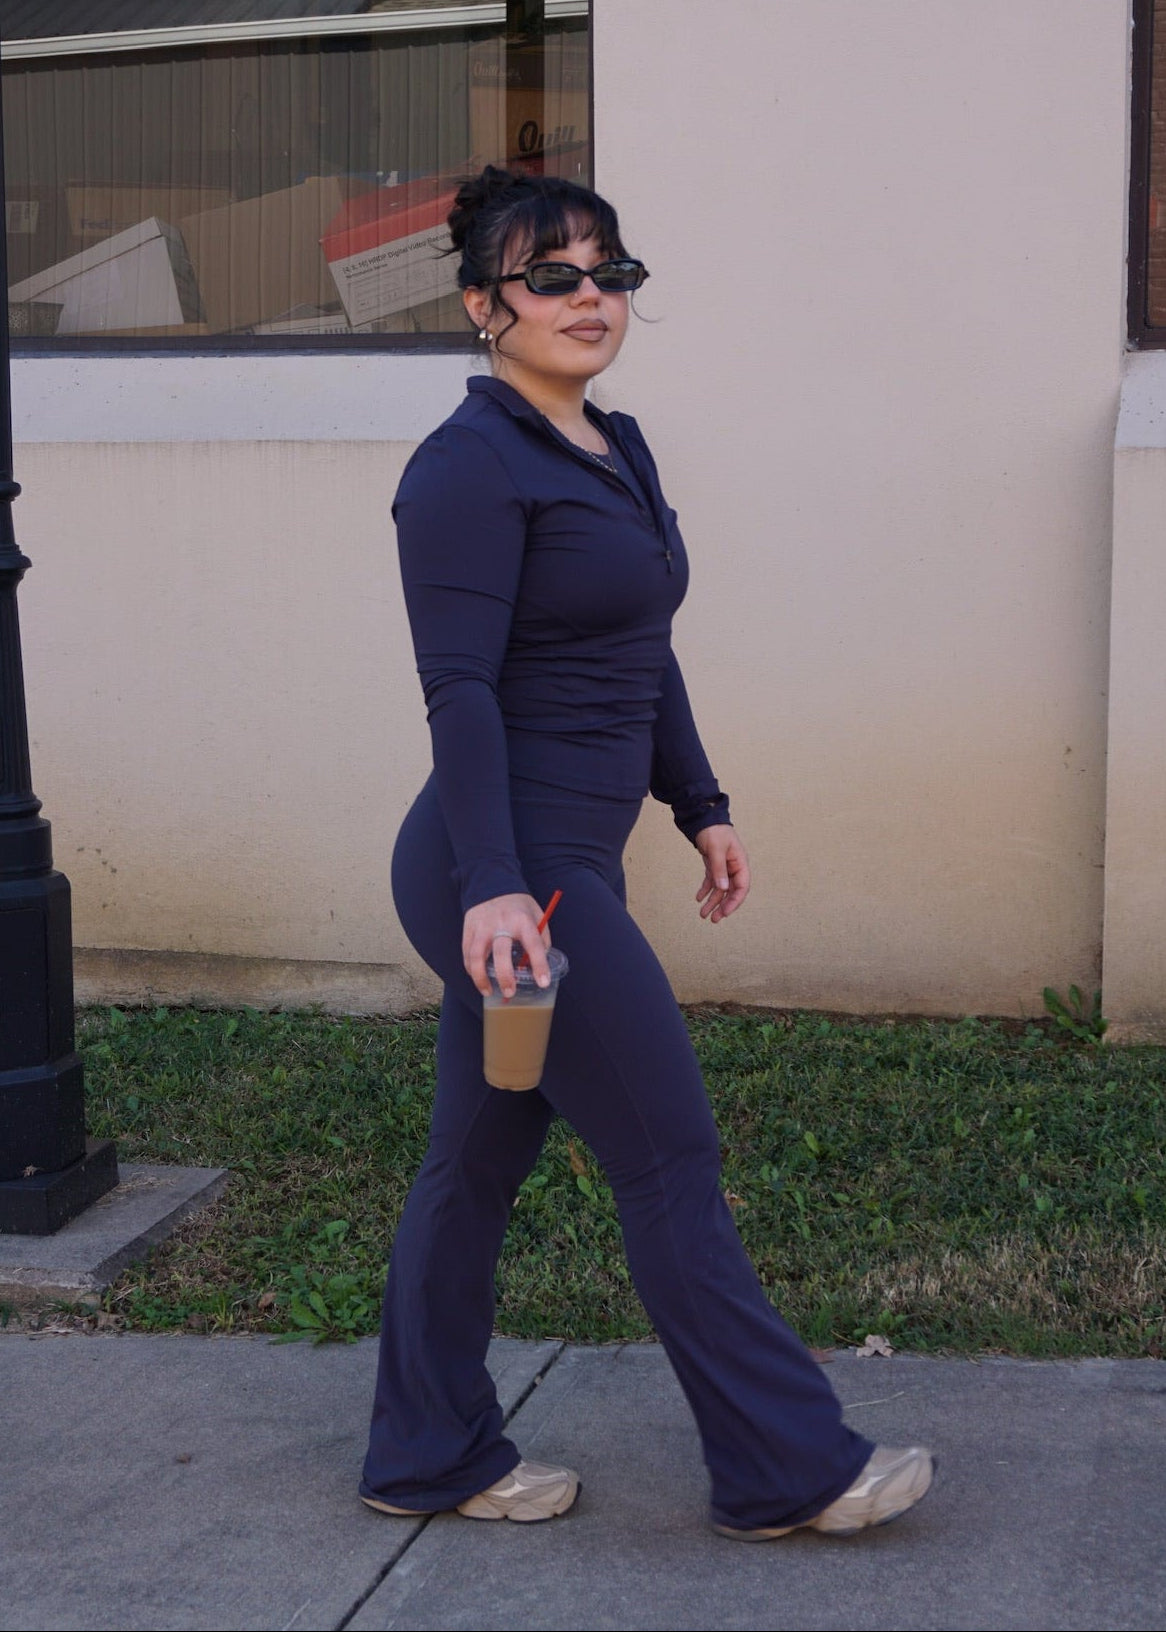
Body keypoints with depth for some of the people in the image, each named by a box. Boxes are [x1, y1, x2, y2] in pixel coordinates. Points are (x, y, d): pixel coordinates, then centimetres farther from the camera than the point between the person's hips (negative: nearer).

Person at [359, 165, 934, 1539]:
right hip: (510, 876, -9)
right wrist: (494, 886, -26)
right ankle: (786, 1470, 12)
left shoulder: (614, 452, 14)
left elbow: (642, 658, 23)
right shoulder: (472, 466, -14)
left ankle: (429, 1459, 27)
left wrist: (699, 805, 23)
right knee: (670, 1159, -1)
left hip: (561, 865, 9)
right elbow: (461, 693, -20)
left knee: (478, 1162, 15)